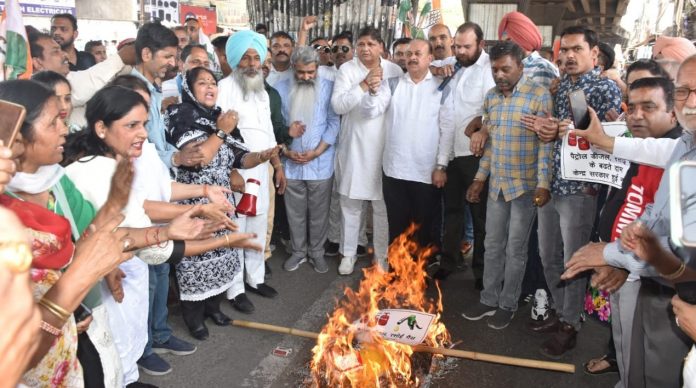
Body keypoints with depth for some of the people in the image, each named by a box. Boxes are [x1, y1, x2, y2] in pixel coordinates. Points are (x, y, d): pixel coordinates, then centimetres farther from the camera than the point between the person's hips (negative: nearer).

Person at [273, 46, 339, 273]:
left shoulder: (328, 88, -3)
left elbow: (334, 123, -5)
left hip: (320, 163, -1)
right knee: (295, 213, 12)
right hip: (291, 164, 1)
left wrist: (316, 152, -12)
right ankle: (298, 251, 29)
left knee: (318, 213, 10)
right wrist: (286, 152, -9)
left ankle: (317, 252, 27)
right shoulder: (281, 89, 1)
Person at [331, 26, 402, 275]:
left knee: (382, 205, 8)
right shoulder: (347, 69, -1)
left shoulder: (394, 70, 2)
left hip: (385, 147, 1)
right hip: (354, 147, 0)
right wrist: (364, 85, -18)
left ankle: (382, 253, 24)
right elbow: (338, 105, -14)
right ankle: (348, 253, 24)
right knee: (350, 205, 9)